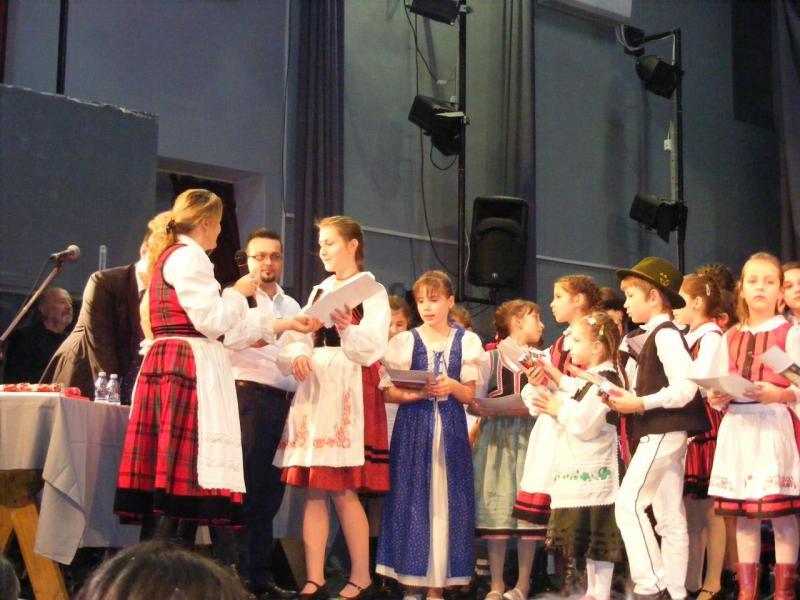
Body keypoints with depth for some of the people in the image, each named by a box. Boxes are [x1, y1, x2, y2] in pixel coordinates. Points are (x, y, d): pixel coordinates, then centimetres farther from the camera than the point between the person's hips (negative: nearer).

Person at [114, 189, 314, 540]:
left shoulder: (171, 257, 24)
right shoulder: (187, 256, -6)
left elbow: (211, 317, 28)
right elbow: (212, 321, -14)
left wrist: (281, 324, 29)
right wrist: (239, 293, 5)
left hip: (170, 364, 10)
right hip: (189, 367, -10)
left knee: (164, 482, 5)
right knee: (176, 482, -13)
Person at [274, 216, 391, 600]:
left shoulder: (372, 292, 2)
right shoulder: (319, 292, 19)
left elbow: (371, 348, -11)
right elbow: (296, 338, 11)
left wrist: (346, 328, -29)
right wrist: (298, 355, -11)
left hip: (350, 393, -6)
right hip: (314, 392, 6)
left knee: (343, 491, -10)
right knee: (313, 490, 1)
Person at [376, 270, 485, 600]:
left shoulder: (466, 341, 6)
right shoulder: (404, 341, 3)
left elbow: (470, 395, 6)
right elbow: (389, 392, 0)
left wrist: (451, 386, -14)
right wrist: (418, 393, -17)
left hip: (450, 427, 1)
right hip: (413, 427, -1)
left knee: (446, 501, 0)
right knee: (412, 499, -2)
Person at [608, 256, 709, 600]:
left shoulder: (666, 334, -12)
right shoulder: (657, 335, 17)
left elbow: (686, 388, -21)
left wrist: (640, 404, -19)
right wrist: (629, 398, 5)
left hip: (662, 431, -10)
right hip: (665, 433, 10)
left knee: (629, 503, -13)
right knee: (670, 515, 9)